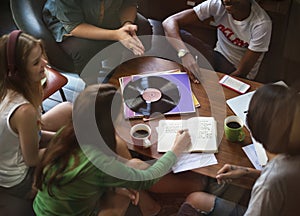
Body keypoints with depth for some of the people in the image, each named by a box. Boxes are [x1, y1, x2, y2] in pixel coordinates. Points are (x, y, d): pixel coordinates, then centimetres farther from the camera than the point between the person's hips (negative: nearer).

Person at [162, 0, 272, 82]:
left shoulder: (262, 24, -28)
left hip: (239, 77, -2)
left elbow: (240, 73, -21)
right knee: (176, 35, -21)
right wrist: (184, 53, -42)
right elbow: (169, 22, -26)